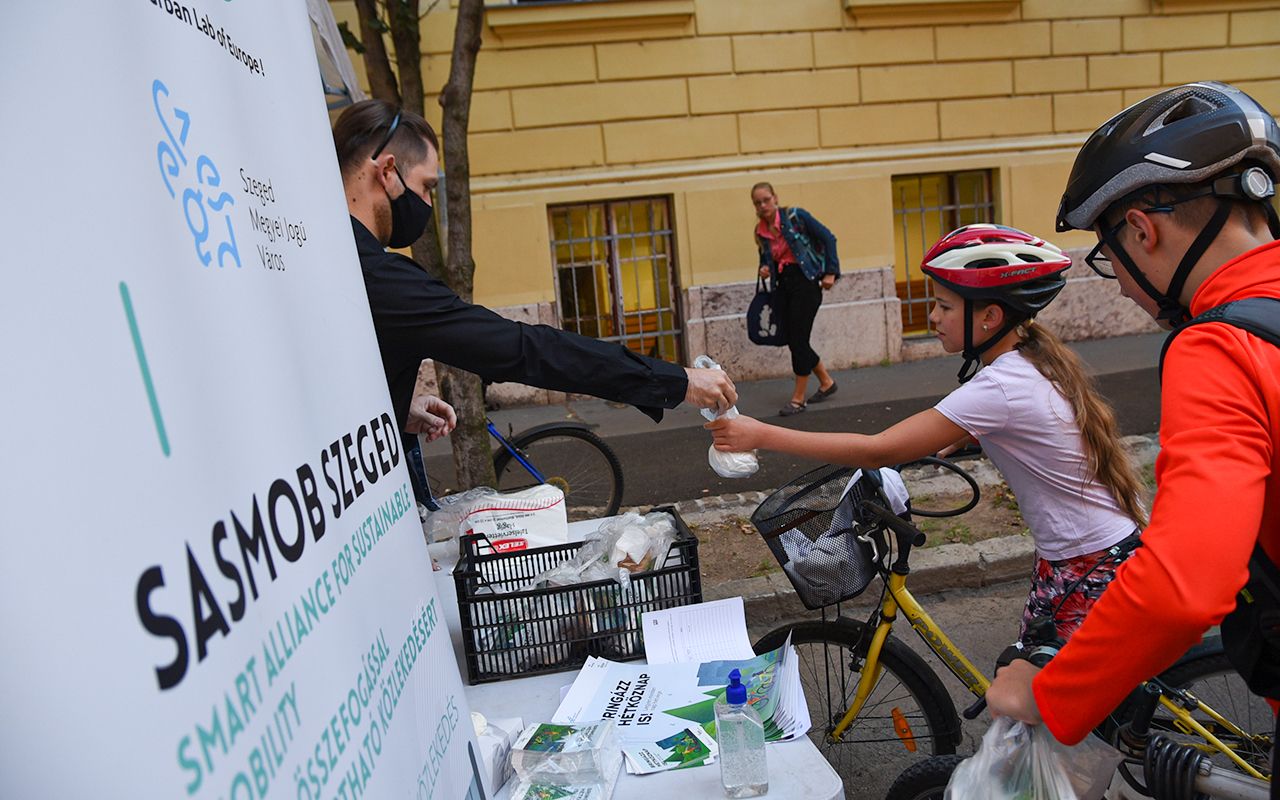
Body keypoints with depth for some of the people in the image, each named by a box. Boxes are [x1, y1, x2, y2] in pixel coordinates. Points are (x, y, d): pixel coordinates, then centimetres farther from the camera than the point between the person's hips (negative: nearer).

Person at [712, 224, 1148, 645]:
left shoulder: (1001, 387, -29)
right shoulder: (1034, 359, -1)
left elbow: (878, 451, -31)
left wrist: (761, 435, -29)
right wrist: (956, 439, 6)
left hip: (1095, 569, -9)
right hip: (1069, 556, 9)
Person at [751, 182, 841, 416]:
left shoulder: (795, 216, -7)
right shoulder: (760, 232, 8)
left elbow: (828, 238, -5)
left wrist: (830, 272, -10)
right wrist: (764, 270, -3)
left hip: (805, 281, -6)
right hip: (782, 287, 6)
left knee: (798, 339, -8)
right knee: (793, 340, 7)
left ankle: (798, 398, 3)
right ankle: (826, 382, 29)